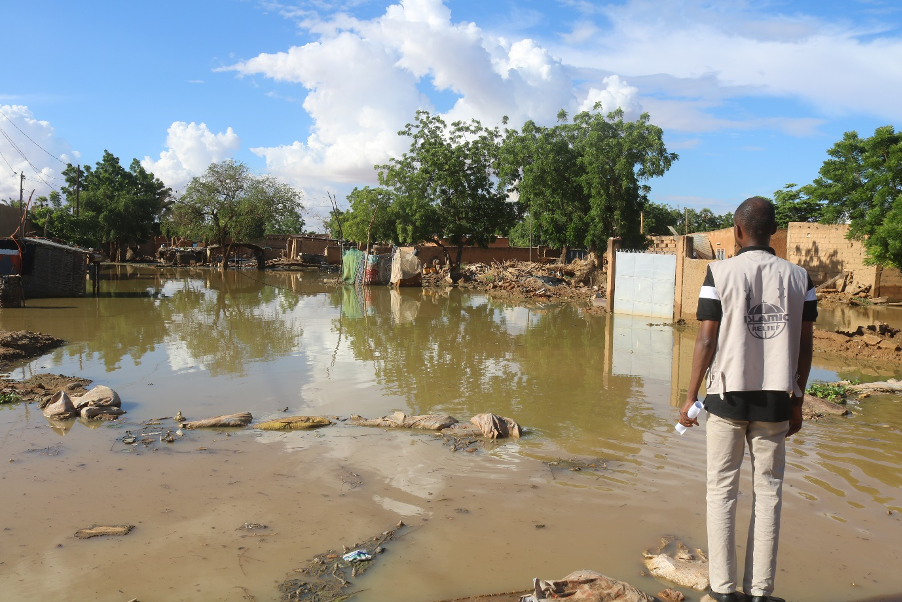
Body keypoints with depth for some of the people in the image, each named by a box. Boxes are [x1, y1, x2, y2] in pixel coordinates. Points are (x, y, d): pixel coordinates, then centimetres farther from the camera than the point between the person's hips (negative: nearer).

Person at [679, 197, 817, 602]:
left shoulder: (720, 273, -6)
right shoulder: (799, 278, 2)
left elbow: (707, 340, -8)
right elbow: (804, 346, 4)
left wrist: (691, 395, 0)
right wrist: (796, 401, 14)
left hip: (728, 396, -2)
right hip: (775, 399, 2)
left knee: (722, 491, 8)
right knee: (768, 492, 11)